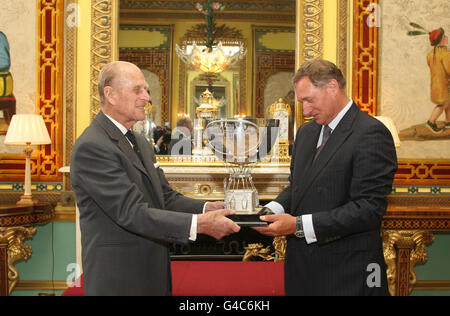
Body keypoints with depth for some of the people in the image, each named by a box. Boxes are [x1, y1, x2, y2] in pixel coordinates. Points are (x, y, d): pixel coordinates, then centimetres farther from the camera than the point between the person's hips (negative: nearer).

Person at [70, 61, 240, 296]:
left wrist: (206, 209, -9)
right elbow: (132, 212, -25)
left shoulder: (139, 142, 12)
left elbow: (166, 197, 9)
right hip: (118, 280, -8)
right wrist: (198, 224, -30)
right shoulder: (91, 147, -18)